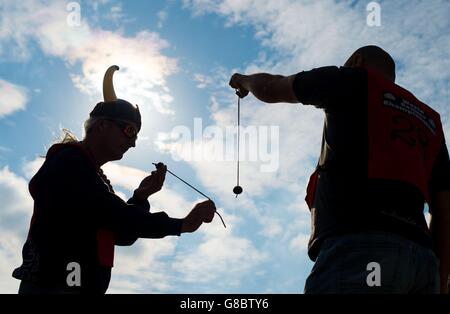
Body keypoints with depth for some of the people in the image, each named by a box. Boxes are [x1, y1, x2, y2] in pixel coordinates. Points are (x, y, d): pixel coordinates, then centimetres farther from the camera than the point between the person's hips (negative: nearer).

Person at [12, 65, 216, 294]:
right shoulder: (68, 163, -10)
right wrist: (183, 225, -18)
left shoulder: (96, 178, 19)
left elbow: (123, 235, 14)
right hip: (52, 286, -9)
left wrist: (141, 196, -2)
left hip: (84, 287, 9)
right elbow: (112, 216, -21)